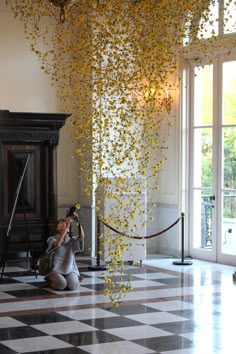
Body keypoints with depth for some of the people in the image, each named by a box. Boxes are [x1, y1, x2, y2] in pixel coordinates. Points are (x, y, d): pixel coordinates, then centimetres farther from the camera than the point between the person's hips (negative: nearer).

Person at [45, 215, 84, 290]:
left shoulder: (72, 240, 8)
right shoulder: (52, 239, -1)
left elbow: (82, 237, -15)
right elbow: (57, 244, -26)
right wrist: (67, 225, -32)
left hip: (70, 269, 2)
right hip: (56, 269, -2)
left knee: (72, 286, -28)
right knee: (61, 285, -31)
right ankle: (50, 280, 5)